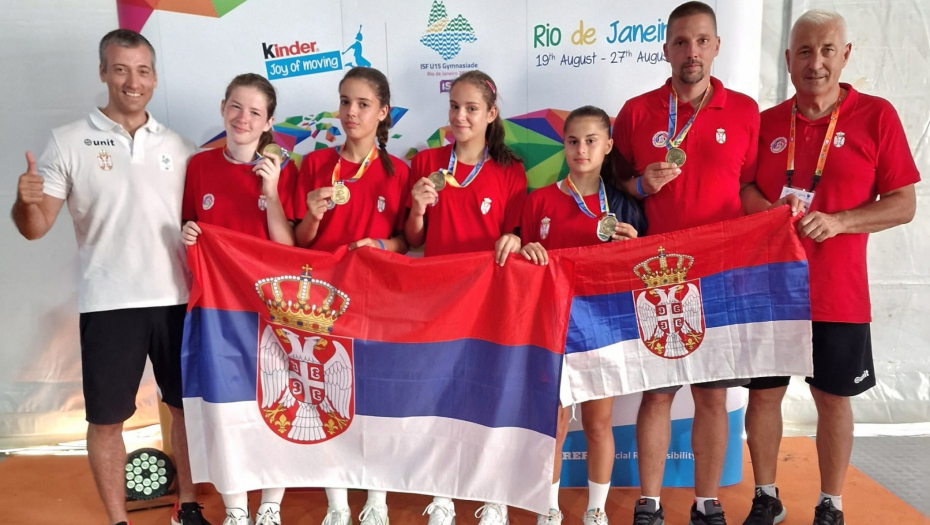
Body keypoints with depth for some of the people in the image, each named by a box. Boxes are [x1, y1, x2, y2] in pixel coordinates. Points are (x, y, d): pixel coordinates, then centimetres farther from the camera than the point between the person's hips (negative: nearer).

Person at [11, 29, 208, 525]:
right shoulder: (68, 142, -1)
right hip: (109, 303, -2)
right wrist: (25, 201, -24)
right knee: (106, 419, 8)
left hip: (177, 298, 3)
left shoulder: (179, 147, 7)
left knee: (187, 406, 12)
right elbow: (35, 227, -4)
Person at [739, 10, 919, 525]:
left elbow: (903, 204, -3)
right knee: (762, 393, 9)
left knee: (833, 399, 10)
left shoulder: (876, 116, -3)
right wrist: (761, 206, -11)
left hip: (837, 294, -2)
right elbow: (742, 190, 12)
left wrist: (837, 222, -18)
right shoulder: (766, 122, 4)